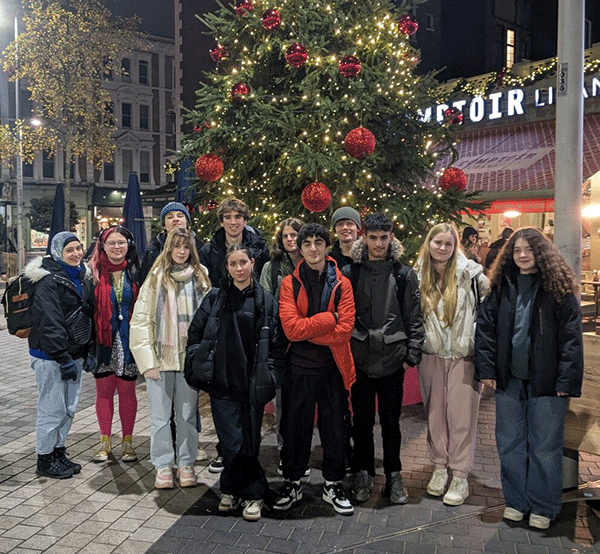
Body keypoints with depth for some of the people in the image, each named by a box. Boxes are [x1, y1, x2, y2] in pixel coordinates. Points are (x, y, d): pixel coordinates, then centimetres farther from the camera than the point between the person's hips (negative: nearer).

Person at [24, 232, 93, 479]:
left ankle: (58, 451, 30)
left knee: (69, 407, 15)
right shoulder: (48, 281, -14)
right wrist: (63, 358, -21)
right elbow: (50, 323, -19)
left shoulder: (82, 277, 12)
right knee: (53, 409, 0)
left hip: (74, 354, 8)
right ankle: (45, 460, 15)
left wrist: (87, 350, 15)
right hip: (50, 356, -8)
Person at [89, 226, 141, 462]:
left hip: (128, 342, 0)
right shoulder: (95, 272, 2)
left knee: (127, 391, 7)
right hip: (103, 342, 1)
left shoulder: (135, 272, 3)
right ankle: (105, 441, 23)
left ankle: (127, 441, 20)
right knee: (104, 391, 9)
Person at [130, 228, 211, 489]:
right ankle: (163, 465, 21)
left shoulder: (201, 277, 6)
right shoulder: (156, 278, 2)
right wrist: (148, 360, -7)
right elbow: (141, 320, -1)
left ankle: (186, 463, 24)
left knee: (188, 415, 9)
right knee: (160, 416, 6)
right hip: (160, 358, -1)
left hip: (189, 357, 1)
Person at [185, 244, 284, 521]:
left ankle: (233, 490, 25)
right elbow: (194, 334, 10)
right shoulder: (214, 298, 5)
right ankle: (253, 492, 21)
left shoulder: (266, 300, 3)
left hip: (252, 385, 0)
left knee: (249, 442, 5)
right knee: (232, 443, 2)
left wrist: (270, 377, -2)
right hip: (222, 383, 1)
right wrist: (199, 365, 3)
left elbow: (276, 342, 4)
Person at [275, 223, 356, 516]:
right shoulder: (289, 283, -1)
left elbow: (345, 330, -12)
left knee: (335, 427, 11)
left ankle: (333, 484, 30)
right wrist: (328, 319, -16)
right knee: (296, 427, 12)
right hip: (299, 368, 0)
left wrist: (306, 330, -13)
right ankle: (292, 483, 31)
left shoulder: (342, 284, 0)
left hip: (333, 368, 0)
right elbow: (290, 328, -14)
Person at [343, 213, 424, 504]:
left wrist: (412, 355, -1)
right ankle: (363, 474, 27)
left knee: (391, 421, 10)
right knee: (362, 421, 11)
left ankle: (393, 475, 26)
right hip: (359, 359, 1)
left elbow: (414, 319, 4)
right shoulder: (349, 273, 2)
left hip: (392, 360, 0)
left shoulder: (405, 275, 2)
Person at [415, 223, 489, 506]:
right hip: (430, 355, 3)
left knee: (461, 415, 1)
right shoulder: (418, 277, 3)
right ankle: (439, 468, 26)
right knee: (435, 413, 11)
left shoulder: (470, 273, -6)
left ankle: (460, 476, 15)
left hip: (463, 355, -3)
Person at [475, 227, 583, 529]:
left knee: (545, 447, 8)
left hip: (546, 381, -3)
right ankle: (516, 501, 29)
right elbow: (485, 328, 4)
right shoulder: (501, 287, 5)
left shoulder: (559, 288, -4)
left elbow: (571, 337, -7)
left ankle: (543, 507, 25)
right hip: (509, 379, 3)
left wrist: (566, 380, -13)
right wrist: (486, 370, -3)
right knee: (509, 444, 13)